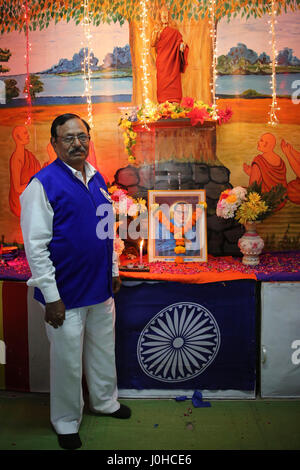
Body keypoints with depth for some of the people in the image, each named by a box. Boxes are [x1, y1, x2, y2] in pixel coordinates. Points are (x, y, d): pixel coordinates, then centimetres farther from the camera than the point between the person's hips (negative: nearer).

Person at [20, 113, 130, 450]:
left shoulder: (97, 179, 6)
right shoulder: (43, 184, -15)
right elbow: (35, 245, -17)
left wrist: (113, 270, 15)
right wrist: (51, 296, -17)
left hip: (101, 287, 7)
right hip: (67, 293, -6)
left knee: (104, 350, 22)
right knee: (68, 361, 10)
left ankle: (105, 401, 45)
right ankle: (66, 422, 33)